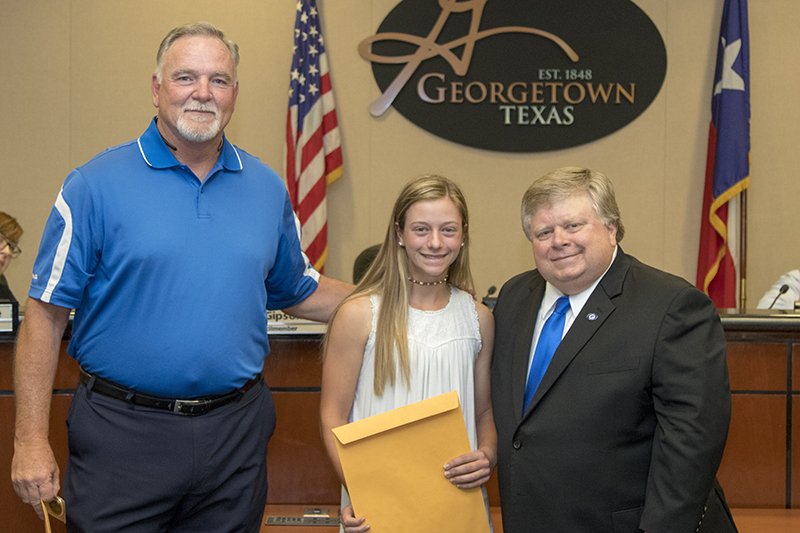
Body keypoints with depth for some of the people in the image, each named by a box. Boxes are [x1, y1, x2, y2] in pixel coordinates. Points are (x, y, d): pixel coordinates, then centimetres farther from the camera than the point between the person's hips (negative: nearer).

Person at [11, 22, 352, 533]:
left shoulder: (267, 187, 7)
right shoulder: (97, 184, -6)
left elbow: (299, 291, 20)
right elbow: (46, 313, -6)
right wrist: (31, 440, -10)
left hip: (236, 430, 4)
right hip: (124, 432, -3)